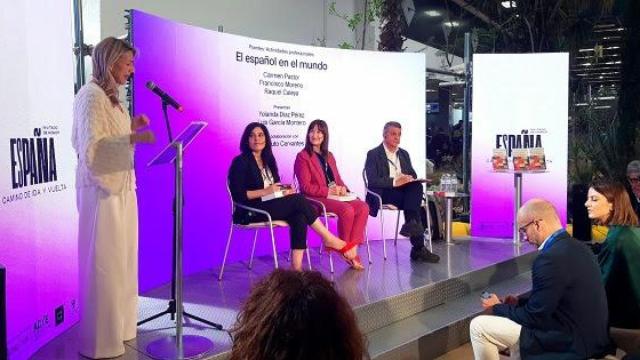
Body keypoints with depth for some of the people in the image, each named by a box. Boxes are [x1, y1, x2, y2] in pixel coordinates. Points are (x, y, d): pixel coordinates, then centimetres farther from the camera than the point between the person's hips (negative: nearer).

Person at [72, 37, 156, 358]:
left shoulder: (110, 96, 16)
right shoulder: (91, 95, -12)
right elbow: (91, 149, -21)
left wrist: (131, 127, 8)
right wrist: (133, 138, -27)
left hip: (120, 188, 9)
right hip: (102, 190, -9)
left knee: (121, 262, 13)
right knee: (103, 266, -4)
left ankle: (118, 328, 24)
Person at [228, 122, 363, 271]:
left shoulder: (268, 160, 18)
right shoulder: (240, 162, -4)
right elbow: (238, 195, -12)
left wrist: (285, 190, -2)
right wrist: (265, 191, -19)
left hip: (271, 206, 7)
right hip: (252, 212, -6)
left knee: (299, 216, -27)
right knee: (299, 200, -24)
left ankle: (296, 267, -35)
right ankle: (330, 240, -16)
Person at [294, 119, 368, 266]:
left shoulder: (329, 156, 21)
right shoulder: (303, 156, -1)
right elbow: (306, 187, -8)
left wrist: (342, 188, -3)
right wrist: (328, 191, -17)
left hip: (334, 196, 7)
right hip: (315, 199, -7)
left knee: (363, 207, -18)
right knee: (347, 210, -30)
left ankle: (353, 247, -19)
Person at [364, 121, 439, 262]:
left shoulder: (404, 154, 21)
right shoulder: (373, 154, 1)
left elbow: (413, 175, 17)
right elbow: (372, 180, -12)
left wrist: (410, 179, -9)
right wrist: (394, 182, -24)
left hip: (405, 191, 5)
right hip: (383, 193, -5)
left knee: (417, 186, -29)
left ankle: (411, 224, -32)